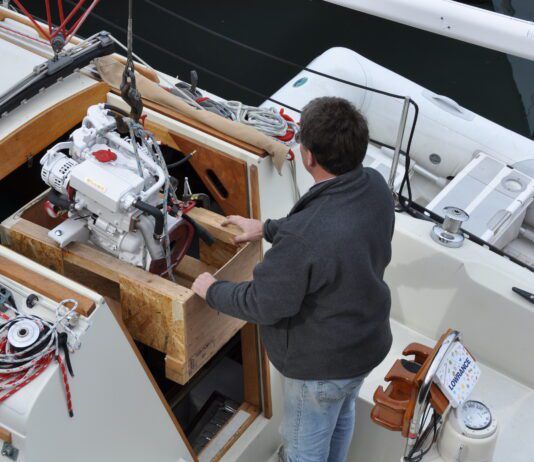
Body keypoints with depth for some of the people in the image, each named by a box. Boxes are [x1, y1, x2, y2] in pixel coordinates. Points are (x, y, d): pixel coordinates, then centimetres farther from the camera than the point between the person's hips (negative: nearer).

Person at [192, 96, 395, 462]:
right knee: (342, 416, 35)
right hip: (369, 342, 8)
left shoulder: (302, 239, -42)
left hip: (322, 364, -7)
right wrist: (268, 229, 14)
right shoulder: (375, 187, -16)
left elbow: (264, 306, -27)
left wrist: (212, 290, -8)